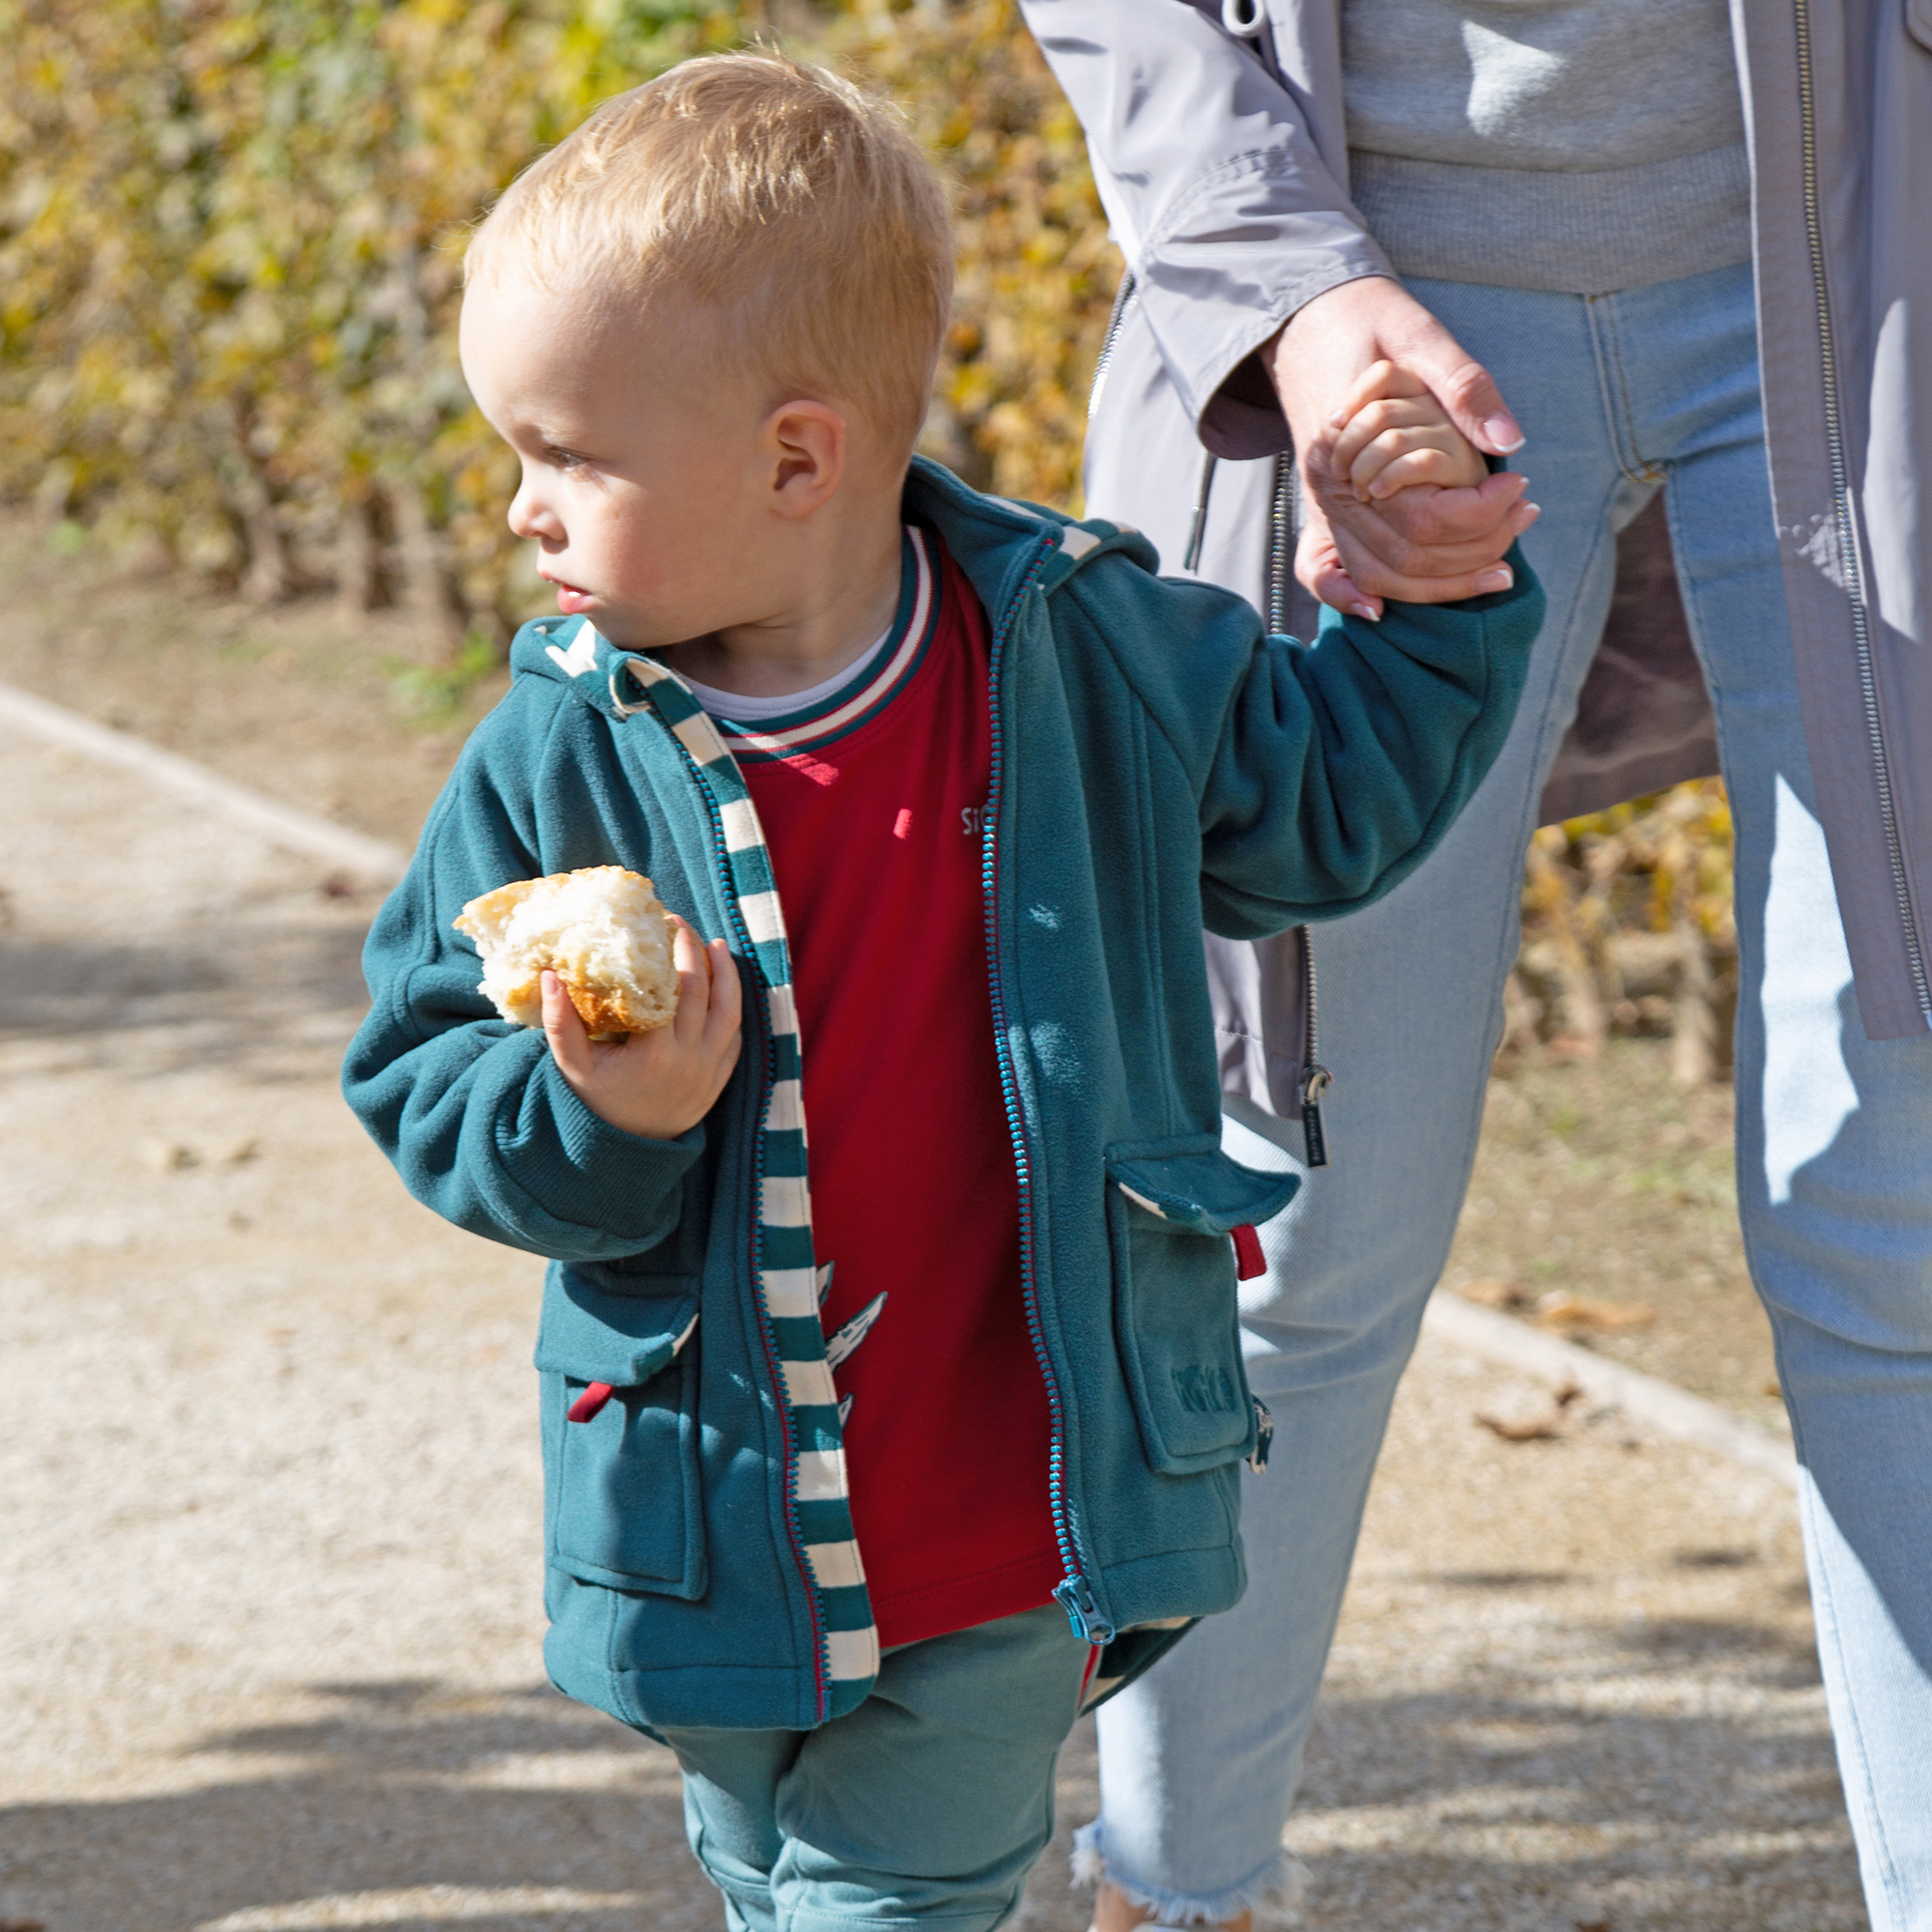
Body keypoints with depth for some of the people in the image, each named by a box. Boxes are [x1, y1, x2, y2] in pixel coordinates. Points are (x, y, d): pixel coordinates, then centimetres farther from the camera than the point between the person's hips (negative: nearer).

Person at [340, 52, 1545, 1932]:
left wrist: (1433, 603, -2)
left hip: (1007, 1523, -1)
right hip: (723, 1535, 2)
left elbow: (1317, 807, 10)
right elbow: (421, 1069, -5)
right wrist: (586, 1120, -24)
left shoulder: (1087, 659, -7)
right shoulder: (559, 759, -10)